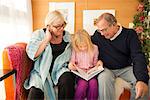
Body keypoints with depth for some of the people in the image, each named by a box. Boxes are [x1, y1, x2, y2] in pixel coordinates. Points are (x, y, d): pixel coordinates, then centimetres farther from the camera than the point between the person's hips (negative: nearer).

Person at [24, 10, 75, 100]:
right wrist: (47, 39, -18)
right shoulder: (38, 34, -3)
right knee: (36, 90, -31)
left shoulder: (67, 35, 7)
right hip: (41, 71, -3)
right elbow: (32, 54, -18)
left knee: (67, 79, -29)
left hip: (60, 69, 3)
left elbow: (71, 55, 19)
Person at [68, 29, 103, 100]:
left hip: (91, 71, 1)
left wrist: (98, 62, -8)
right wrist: (71, 64, -15)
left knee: (93, 82, -29)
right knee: (83, 83, -30)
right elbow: (72, 61, 7)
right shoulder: (75, 50, -2)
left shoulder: (94, 48, 1)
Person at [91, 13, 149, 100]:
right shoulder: (98, 35, -3)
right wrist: (98, 60, -9)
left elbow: (138, 57, -16)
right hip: (106, 69, 0)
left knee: (143, 81, -23)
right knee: (103, 78, -34)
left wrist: (142, 79, -33)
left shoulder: (130, 34, -7)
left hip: (126, 68, 1)